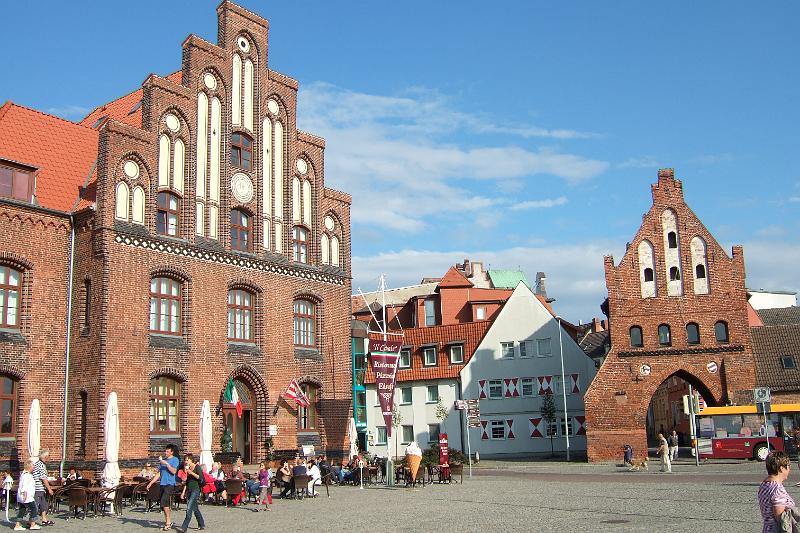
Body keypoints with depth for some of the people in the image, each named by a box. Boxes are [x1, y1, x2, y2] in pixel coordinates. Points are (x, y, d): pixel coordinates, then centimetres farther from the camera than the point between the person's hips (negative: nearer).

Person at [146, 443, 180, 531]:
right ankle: (168, 522, 15)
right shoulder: (162, 460, 17)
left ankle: (168, 522, -7)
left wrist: (166, 463, -20)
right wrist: (150, 483, 15)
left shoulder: (175, 460, -3)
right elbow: (158, 474, 19)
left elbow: (173, 471, -16)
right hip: (162, 484, 7)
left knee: (164, 502, -16)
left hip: (170, 484, -7)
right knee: (162, 504, 6)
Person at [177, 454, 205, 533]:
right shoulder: (188, 468, 15)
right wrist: (183, 492, 16)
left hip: (195, 489, -8)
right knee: (195, 509, 11)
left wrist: (191, 473, -21)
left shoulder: (197, 467, -5)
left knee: (189, 509, -14)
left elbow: (201, 477, -14)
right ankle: (201, 525, 22)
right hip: (189, 490, 8)